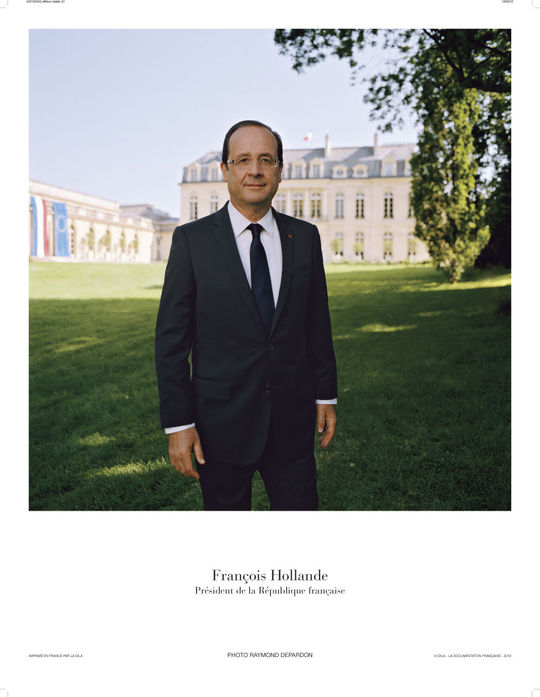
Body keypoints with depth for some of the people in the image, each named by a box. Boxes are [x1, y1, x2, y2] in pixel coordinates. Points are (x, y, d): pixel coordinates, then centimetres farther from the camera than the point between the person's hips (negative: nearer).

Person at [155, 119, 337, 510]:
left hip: (292, 421, 2)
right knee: (227, 508, 14)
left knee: (301, 507, 12)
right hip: (221, 422, -2)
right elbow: (171, 338, -6)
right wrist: (178, 423, -8)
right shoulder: (192, 240, -5)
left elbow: (318, 322, 9)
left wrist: (326, 395, 9)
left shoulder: (305, 237, 4)